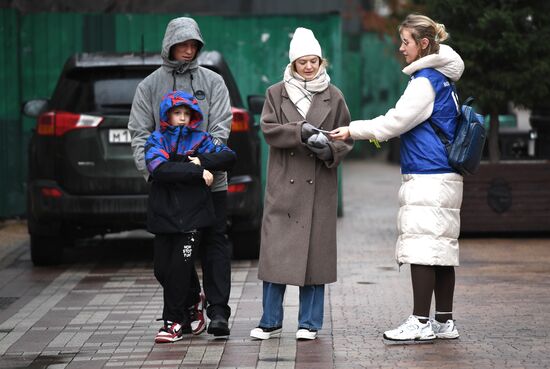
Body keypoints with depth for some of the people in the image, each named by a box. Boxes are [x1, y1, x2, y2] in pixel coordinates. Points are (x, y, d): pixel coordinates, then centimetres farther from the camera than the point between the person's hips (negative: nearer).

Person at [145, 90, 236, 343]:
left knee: (180, 266, -6)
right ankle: (192, 300, 27)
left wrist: (201, 161, -13)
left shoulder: (199, 139, 9)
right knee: (162, 268, 3)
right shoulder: (157, 140, 5)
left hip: (192, 214, -1)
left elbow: (229, 156, 1)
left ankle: (174, 322, 3)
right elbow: (158, 168, -14)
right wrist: (197, 172, -17)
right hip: (163, 214, 1)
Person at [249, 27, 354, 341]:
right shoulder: (276, 93, 9)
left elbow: (346, 140, 8)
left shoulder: (334, 97, 9)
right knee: (276, 252, -2)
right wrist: (301, 132, -18)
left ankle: (310, 323, 9)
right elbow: (269, 129, -3)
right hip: (283, 185, 0)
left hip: (319, 186, 0)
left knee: (316, 251, 1)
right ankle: (271, 322, 7)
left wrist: (328, 149, -14)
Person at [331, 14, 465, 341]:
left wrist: (353, 130, -5)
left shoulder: (426, 80, -12)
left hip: (427, 178, -10)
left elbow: (397, 119, -13)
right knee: (443, 247, 10)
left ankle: (421, 323, -7)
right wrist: (376, 133, 16)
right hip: (444, 176, 10)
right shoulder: (442, 79, 17)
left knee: (423, 247, -8)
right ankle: (444, 321, 15)